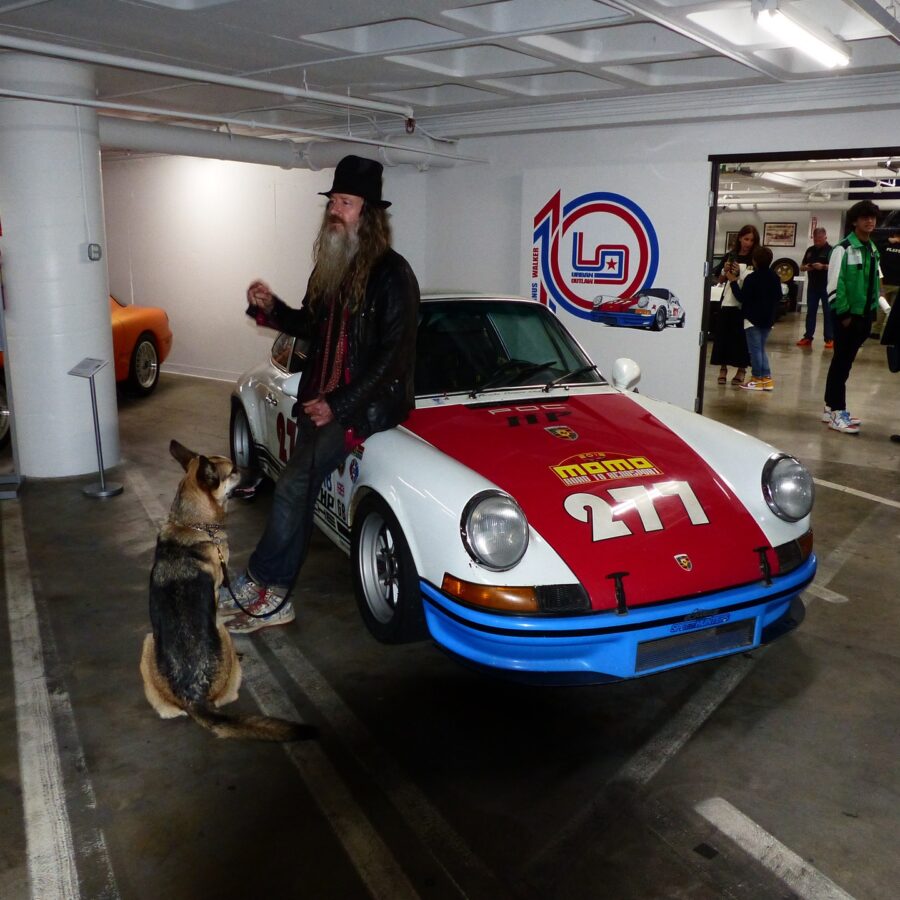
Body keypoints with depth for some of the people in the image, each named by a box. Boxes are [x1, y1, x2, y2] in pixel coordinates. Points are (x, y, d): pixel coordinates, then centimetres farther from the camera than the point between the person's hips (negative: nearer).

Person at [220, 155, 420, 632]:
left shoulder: (392, 274, -12)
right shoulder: (330, 267, 11)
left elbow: (395, 355, -16)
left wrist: (339, 406, -18)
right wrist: (271, 308, 2)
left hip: (366, 404, -7)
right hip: (320, 398, 7)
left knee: (292, 488, -15)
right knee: (301, 492, 5)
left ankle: (259, 583, -2)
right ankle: (274, 598, 12)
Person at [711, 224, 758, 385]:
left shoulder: (755, 260, 0)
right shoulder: (730, 256, 9)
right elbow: (720, 280, 14)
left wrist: (739, 273, -18)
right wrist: (725, 271, -6)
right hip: (727, 302, 3)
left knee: (742, 337, 0)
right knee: (723, 335, 5)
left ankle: (741, 369, 9)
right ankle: (723, 367, 15)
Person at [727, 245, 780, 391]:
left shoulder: (751, 278, -14)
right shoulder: (775, 278, 9)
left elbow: (742, 298, -14)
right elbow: (778, 297, 17)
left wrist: (733, 282, -7)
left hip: (753, 319, -7)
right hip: (768, 319, 7)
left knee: (755, 349, -2)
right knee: (761, 349, 14)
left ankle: (757, 379, 0)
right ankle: (766, 378, 10)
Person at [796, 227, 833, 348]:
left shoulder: (831, 250, -5)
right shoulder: (810, 250, 12)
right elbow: (801, 267, 15)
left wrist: (823, 266, -25)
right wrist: (806, 267, -7)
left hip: (826, 286, -5)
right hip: (812, 285, 5)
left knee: (828, 312, -1)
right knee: (810, 312, 8)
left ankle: (829, 339, 1)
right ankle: (807, 337, 12)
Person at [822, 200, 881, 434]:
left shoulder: (873, 250, 14)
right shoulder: (843, 248, -10)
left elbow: (875, 282, 20)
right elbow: (834, 284, -14)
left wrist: (873, 310, 12)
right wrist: (844, 313, -15)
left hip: (864, 315, 7)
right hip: (847, 315, -7)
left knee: (844, 362, 12)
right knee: (841, 362, -5)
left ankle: (832, 407, 19)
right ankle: (836, 412, 0)